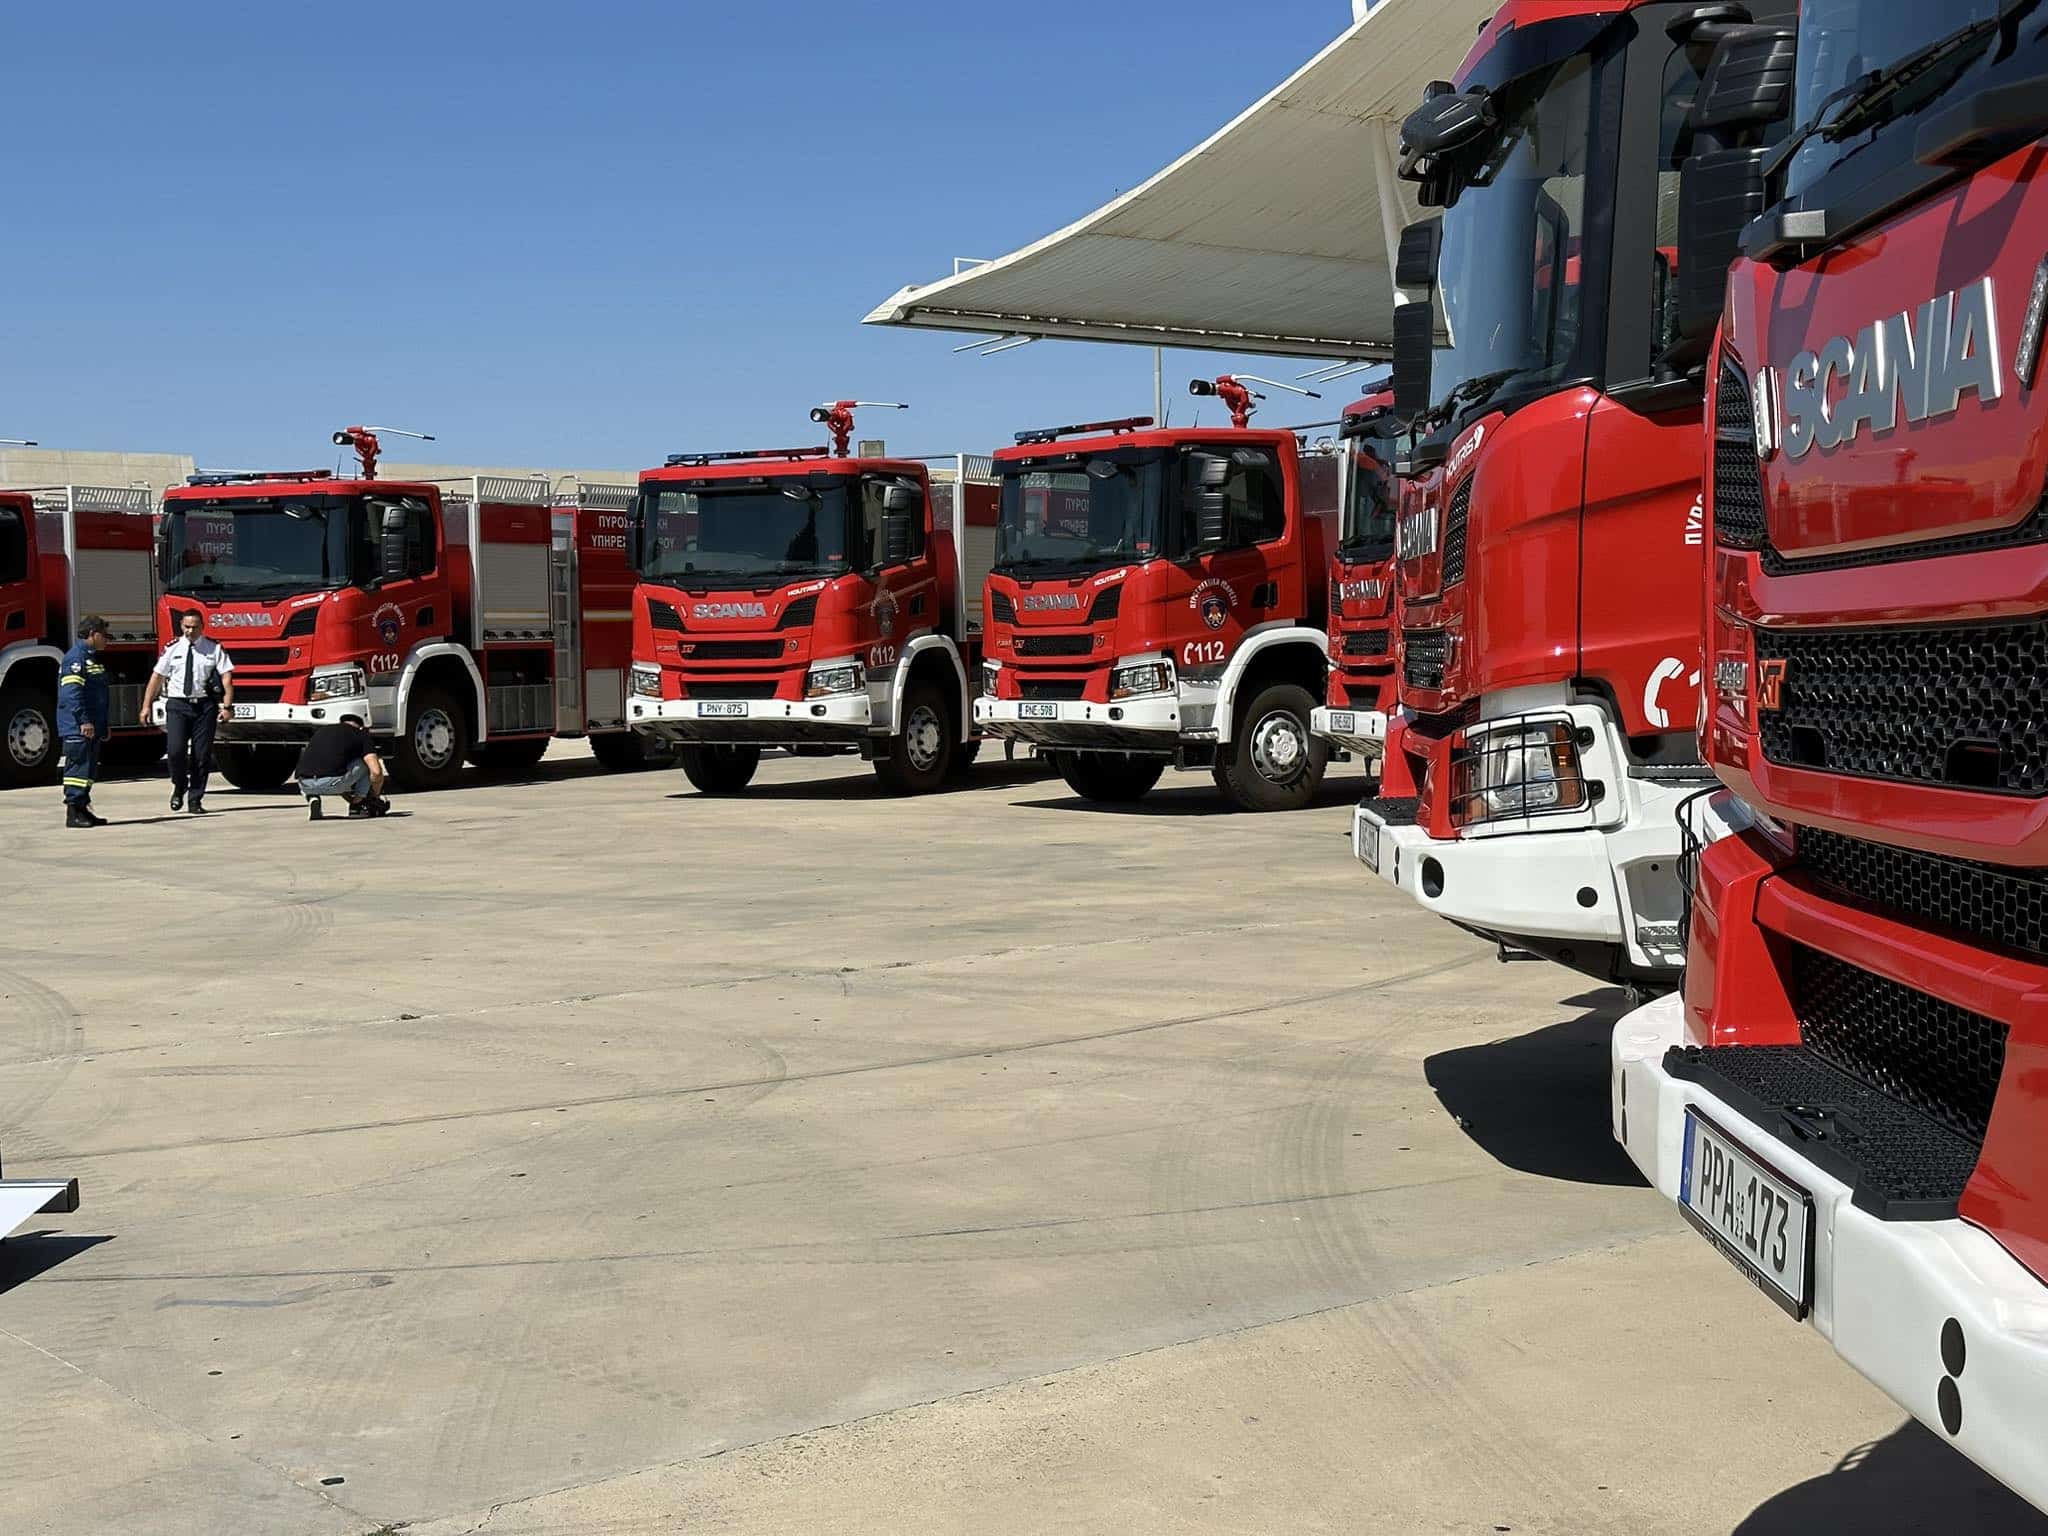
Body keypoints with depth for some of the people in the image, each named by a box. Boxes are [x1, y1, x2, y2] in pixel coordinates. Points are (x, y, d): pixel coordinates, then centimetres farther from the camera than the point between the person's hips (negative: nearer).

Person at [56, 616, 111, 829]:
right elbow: (72, 693, -21)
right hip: (77, 728, -10)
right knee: (78, 766, -9)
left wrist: (104, 726, 24)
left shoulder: (94, 658, 20)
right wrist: (84, 721, -25)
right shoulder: (75, 657, -12)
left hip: (92, 727, 10)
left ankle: (83, 809, 17)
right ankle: (73, 812, -7)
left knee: (90, 768, 12)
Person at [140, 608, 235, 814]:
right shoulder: (172, 649, 6)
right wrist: (146, 706, 4)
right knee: (175, 750, -12)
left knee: (202, 754, 2)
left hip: (204, 704, 0)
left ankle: (195, 800, 13)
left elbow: (226, 676, -2)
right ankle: (179, 786, 16)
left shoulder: (214, 649, 3)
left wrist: (227, 705, -13)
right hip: (177, 704, 0)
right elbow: (157, 677, 8)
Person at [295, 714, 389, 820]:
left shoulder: (321, 730, 31)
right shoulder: (362, 734, 16)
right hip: (330, 784, -4)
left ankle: (312, 798, 15)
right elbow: (376, 772, 2)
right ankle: (357, 805, 19)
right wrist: (376, 795, 25)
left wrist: (349, 799, 48)